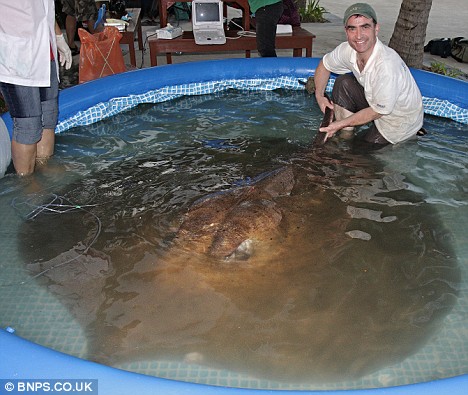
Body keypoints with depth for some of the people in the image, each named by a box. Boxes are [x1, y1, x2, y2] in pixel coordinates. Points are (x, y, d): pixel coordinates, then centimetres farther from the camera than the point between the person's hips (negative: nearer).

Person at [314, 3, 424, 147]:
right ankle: (345, 139, -1)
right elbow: (325, 64, 7)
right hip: (375, 103, 7)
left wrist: (341, 123, -22)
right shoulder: (348, 50, -15)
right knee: (343, 83, -10)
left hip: (400, 124, -6)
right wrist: (319, 95, -7)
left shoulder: (387, 65, -37)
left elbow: (379, 111, -26)